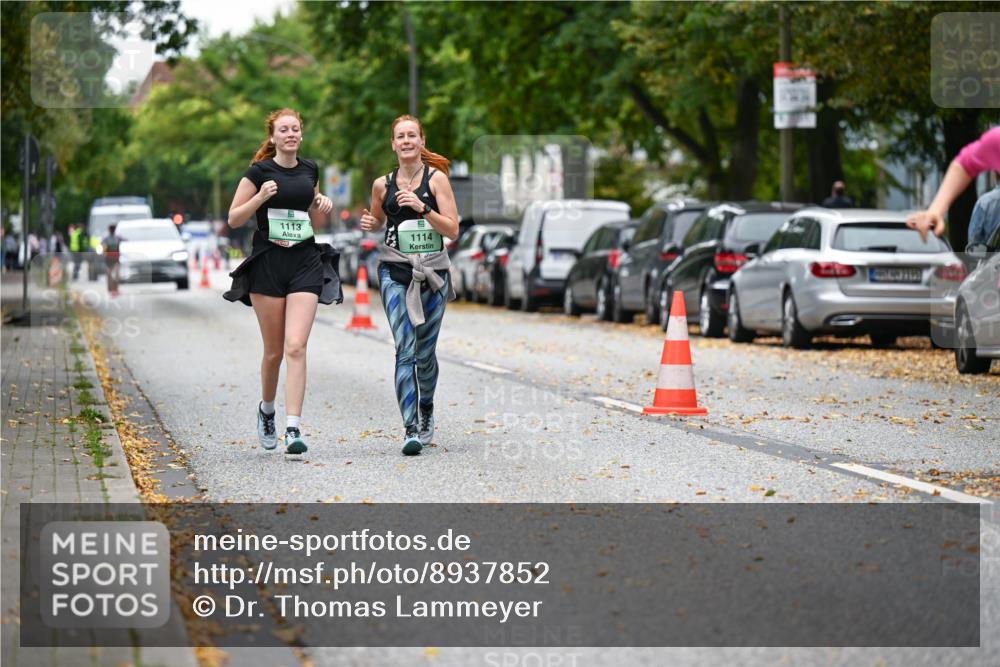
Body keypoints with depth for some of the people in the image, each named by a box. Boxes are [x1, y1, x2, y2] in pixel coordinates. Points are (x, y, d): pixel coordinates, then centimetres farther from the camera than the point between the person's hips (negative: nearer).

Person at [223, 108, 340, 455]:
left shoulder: (310, 170, 11)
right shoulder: (260, 172, -1)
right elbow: (234, 219, -1)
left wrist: (323, 206, 2)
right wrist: (261, 197, -15)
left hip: (305, 264, 2)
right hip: (267, 263, -2)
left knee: (296, 347, -12)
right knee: (274, 351, 6)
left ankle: (293, 429, -16)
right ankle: (266, 410, 33)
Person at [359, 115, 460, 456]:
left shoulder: (436, 178, -1)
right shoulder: (382, 184, 6)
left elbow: (452, 230, -6)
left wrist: (422, 208, -19)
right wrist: (369, 223, 1)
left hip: (432, 272, 0)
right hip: (395, 271, 0)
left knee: (425, 352, 8)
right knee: (405, 350, -13)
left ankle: (426, 409, 36)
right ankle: (411, 428, -16)